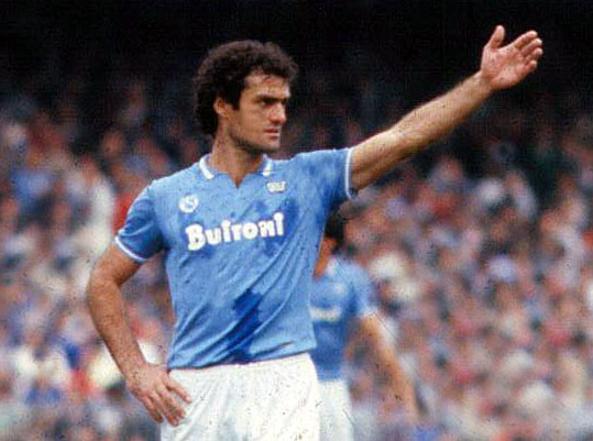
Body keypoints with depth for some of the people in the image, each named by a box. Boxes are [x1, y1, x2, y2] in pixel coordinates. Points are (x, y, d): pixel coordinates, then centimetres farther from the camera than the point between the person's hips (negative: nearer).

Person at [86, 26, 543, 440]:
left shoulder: (306, 180, 7)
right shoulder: (166, 197, 7)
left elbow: (404, 138, -1)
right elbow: (105, 282, 15)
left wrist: (484, 82, -11)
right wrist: (135, 370, 4)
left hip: (283, 384, -1)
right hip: (195, 390, 1)